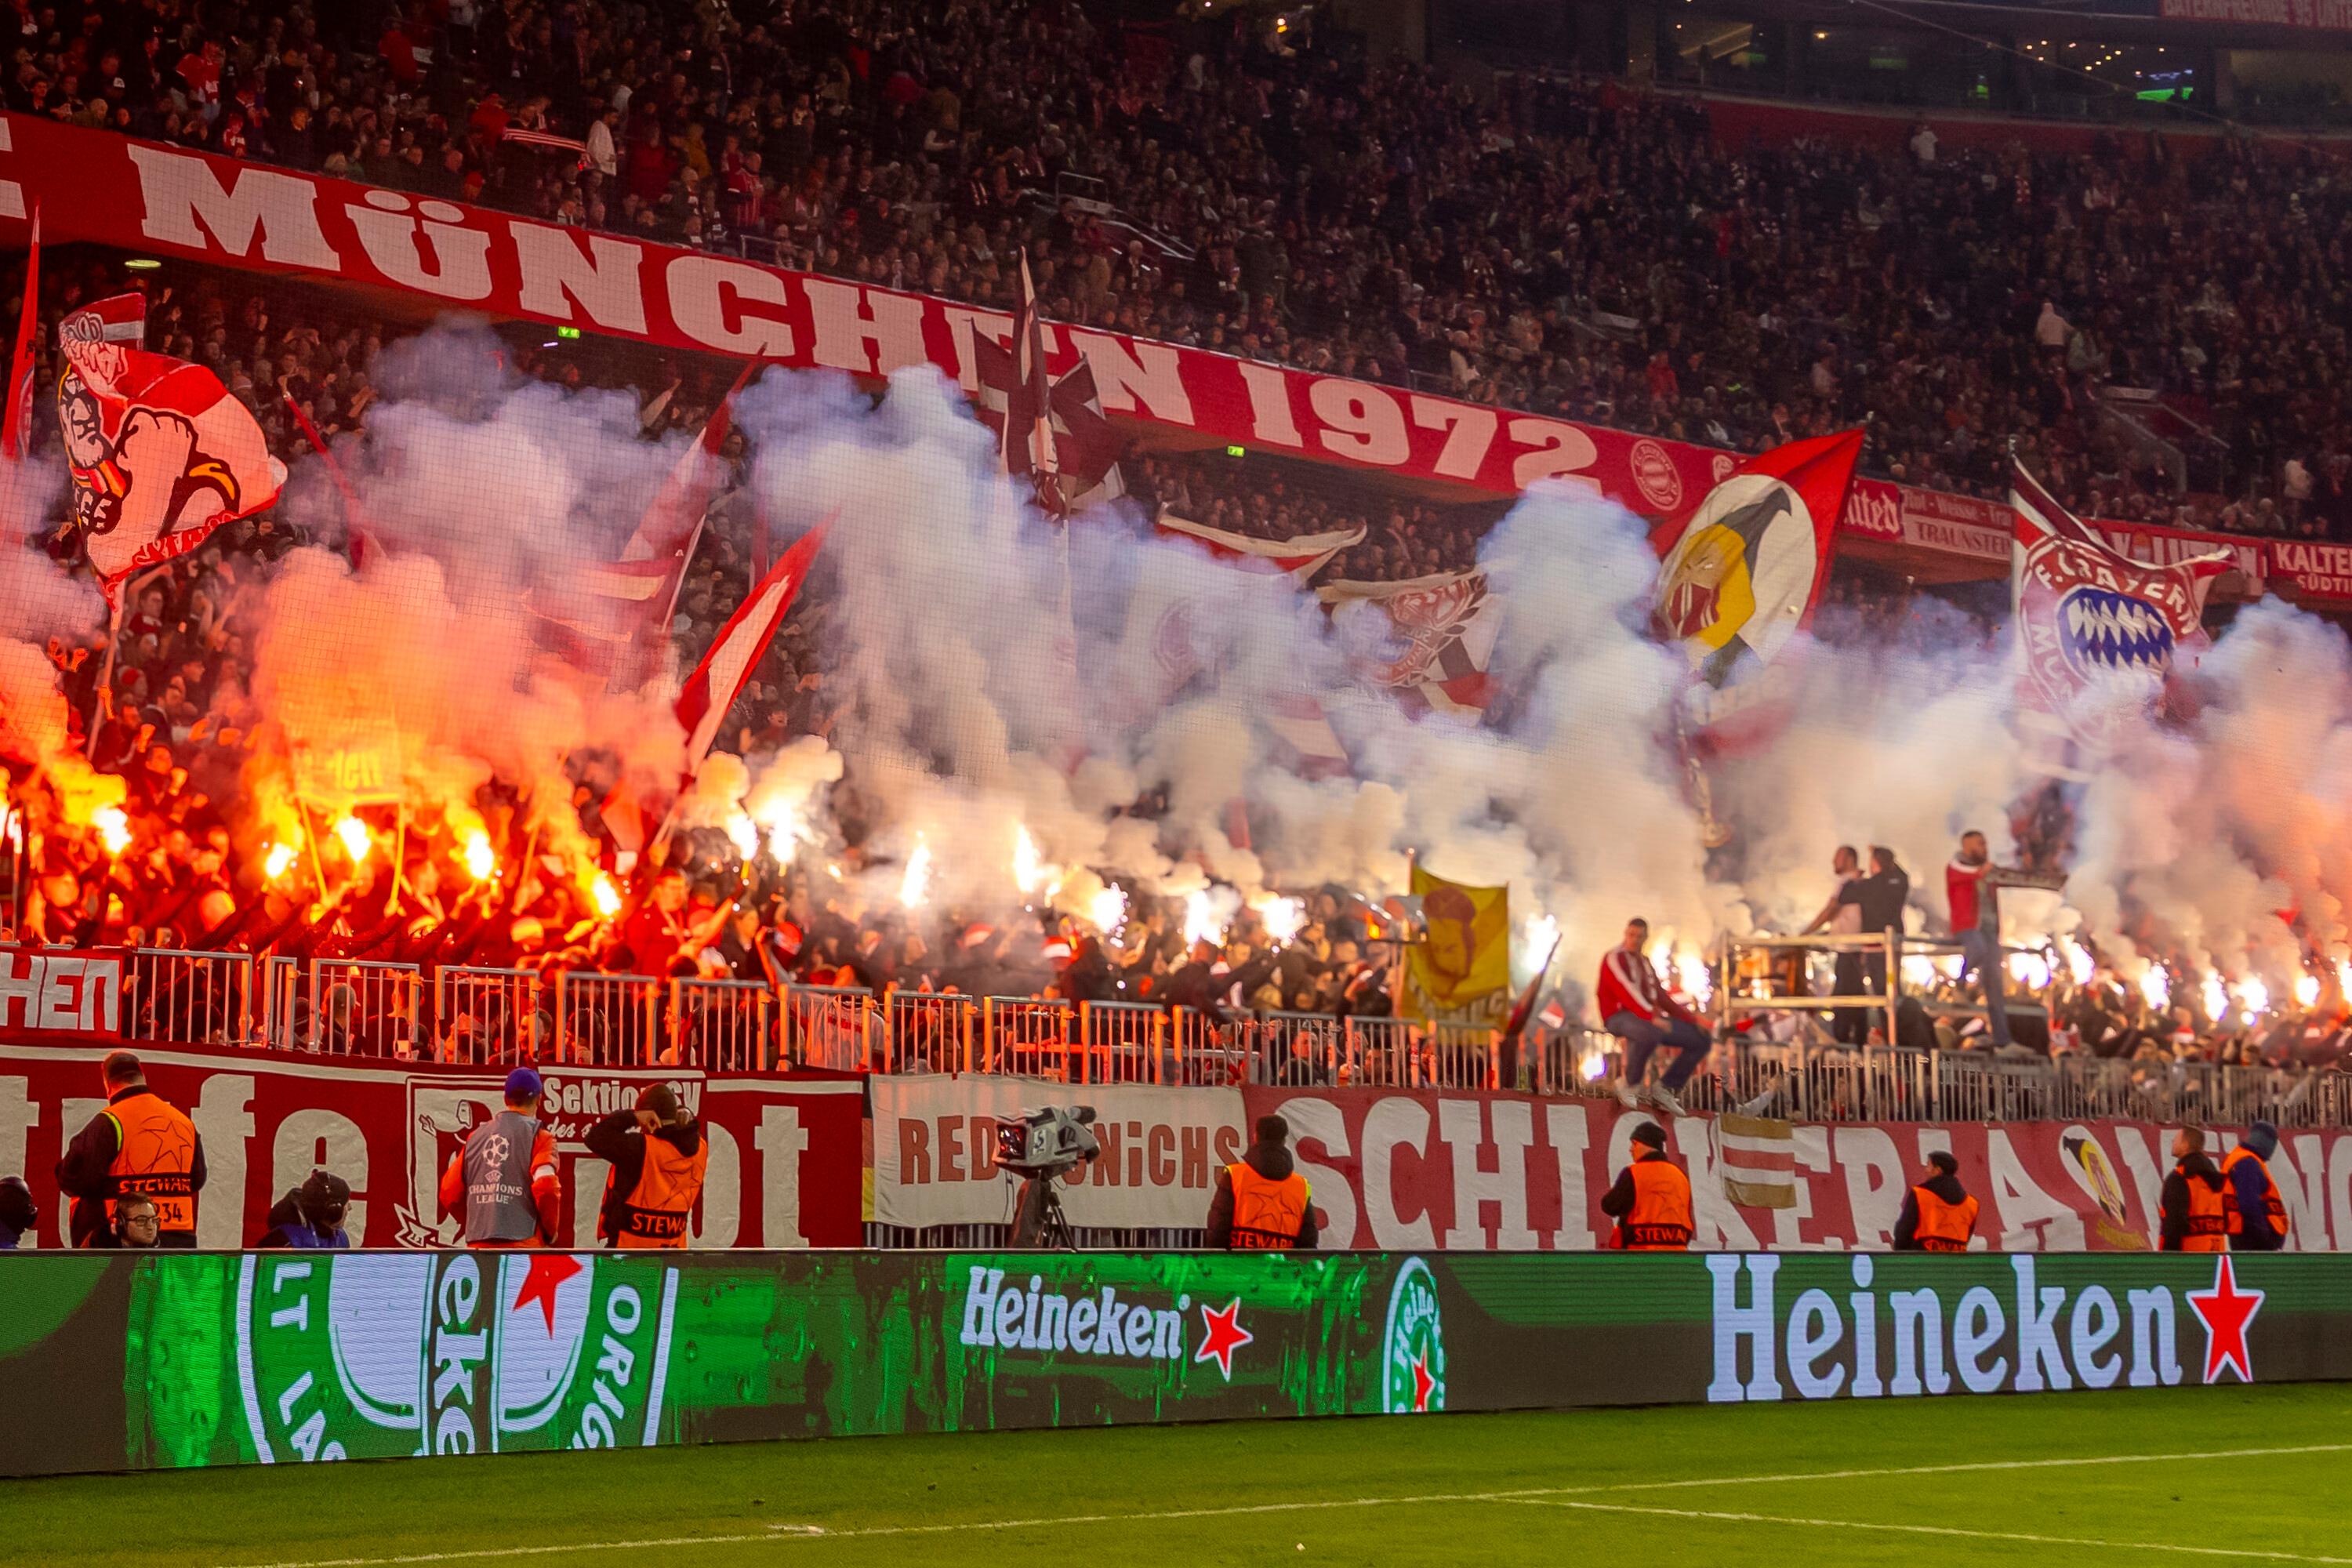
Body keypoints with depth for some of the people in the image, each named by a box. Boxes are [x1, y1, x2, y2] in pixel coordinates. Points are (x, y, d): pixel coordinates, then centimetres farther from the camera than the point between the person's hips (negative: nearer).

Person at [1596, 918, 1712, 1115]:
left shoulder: (1645, 962, 21)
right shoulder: (1615, 958, -4)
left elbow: (1661, 996, 22)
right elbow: (1626, 991, -19)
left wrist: (1691, 1020, 12)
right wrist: (1652, 1017, -31)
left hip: (1651, 1019, 8)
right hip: (1620, 1017, -8)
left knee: (1703, 1040, 2)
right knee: (1649, 1033, -43)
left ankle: (1665, 1089, 4)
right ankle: (1630, 1084, -18)